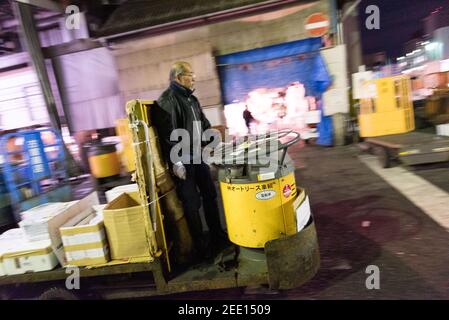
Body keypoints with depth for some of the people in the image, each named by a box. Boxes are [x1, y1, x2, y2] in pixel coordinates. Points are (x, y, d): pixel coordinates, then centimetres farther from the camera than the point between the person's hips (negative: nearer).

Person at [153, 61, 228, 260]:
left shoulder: (191, 98, 15)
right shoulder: (167, 100, -13)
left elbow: (204, 125, 22)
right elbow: (167, 134, -20)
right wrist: (175, 162, -21)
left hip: (199, 157, 9)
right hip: (183, 162, -9)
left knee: (210, 195, 15)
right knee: (192, 203, 2)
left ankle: (217, 234, 33)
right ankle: (200, 244, 19)